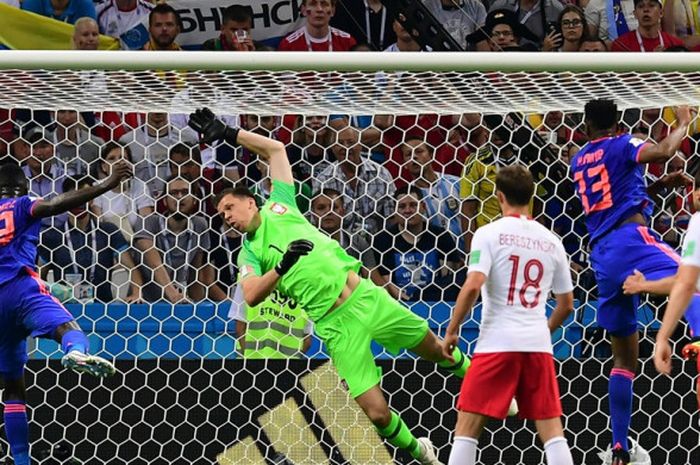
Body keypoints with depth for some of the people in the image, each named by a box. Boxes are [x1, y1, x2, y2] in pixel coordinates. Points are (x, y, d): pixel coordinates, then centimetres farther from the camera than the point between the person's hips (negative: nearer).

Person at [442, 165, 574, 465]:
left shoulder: (490, 234, -3)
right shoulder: (551, 241, 12)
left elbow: (473, 285, -15)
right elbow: (566, 305, 18)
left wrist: (451, 331, -5)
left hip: (497, 342, -4)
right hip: (538, 344, 4)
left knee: (467, 427, 1)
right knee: (552, 429, 5)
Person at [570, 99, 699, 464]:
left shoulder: (578, 160, 23)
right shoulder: (622, 146, 4)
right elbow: (664, 151, -16)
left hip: (601, 253, 6)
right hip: (630, 238, -6)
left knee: (623, 354, 14)